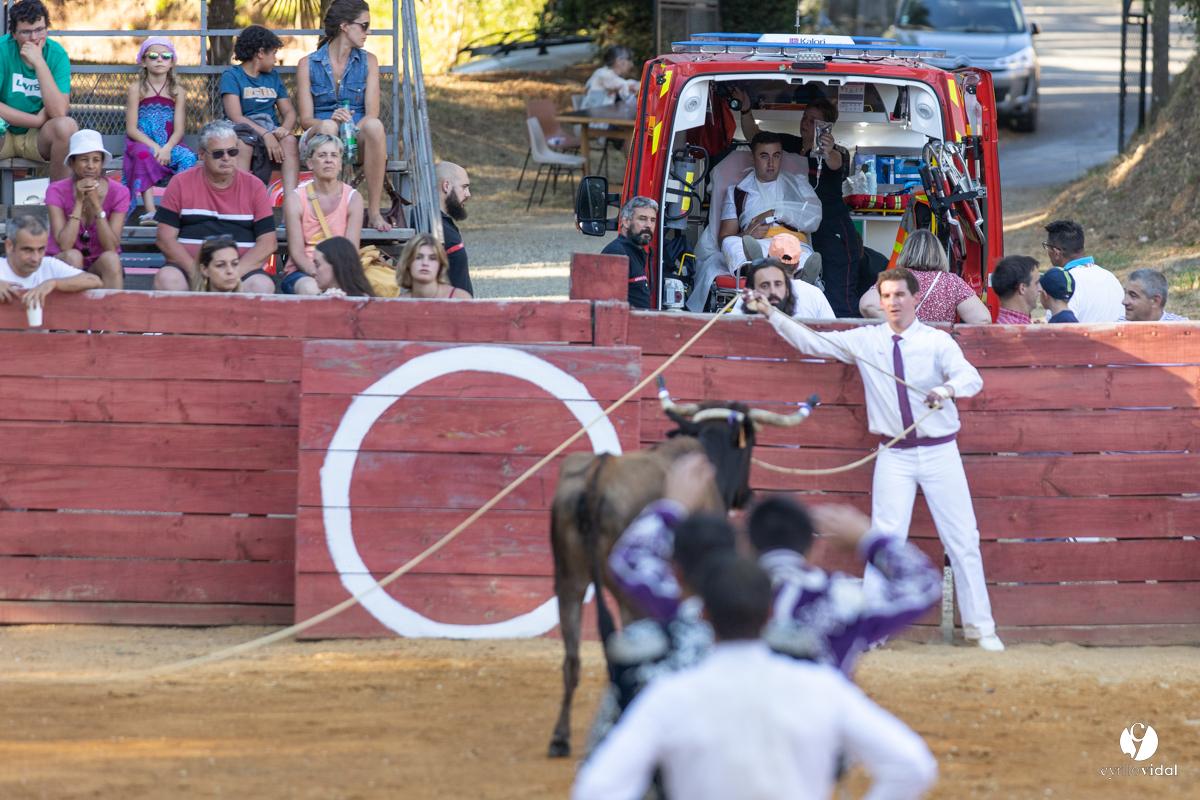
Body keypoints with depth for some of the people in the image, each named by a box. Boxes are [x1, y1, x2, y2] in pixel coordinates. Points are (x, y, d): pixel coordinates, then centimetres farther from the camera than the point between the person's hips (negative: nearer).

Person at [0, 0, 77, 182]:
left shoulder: (57, 55, -10)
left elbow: (59, 112, -21)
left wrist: (39, 63, -27)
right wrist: (38, 120, -18)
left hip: (38, 139, 1)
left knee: (67, 126, -30)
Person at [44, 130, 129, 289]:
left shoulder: (118, 193, -6)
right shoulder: (57, 191, -9)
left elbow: (111, 247, -17)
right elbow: (64, 246, -20)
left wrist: (96, 203, -24)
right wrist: (79, 202, -23)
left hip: (102, 269, 1)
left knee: (110, 258, -31)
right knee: (72, 256, -32)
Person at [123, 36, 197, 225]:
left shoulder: (177, 92, 7)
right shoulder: (137, 89, 1)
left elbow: (179, 130, -1)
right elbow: (132, 129, -4)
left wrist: (167, 148, -22)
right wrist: (154, 146, -19)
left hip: (168, 145, 2)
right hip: (141, 143, -2)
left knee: (188, 157, -29)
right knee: (144, 154, -37)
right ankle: (149, 210, -45)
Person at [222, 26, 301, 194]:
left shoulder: (273, 77, 22)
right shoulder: (232, 76, 3)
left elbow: (289, 111, 15)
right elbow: (235, 116, -10)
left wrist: (284, 128, -10)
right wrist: (265, 134, -23)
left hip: (271, 132, 4)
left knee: (290, 140, -28)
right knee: (245, 143, -38)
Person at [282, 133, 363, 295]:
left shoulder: (353, 198, 5)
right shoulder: (295, 200, 1)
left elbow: (351, 250, -4)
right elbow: (296, 252, -6)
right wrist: (316, 272, -26)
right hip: (302, 272, 0)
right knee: (310, 289, -37)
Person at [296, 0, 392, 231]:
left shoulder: (368, 61, 12)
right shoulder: (308, 64, 6)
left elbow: (372, 113, 0)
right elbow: (305, 119, -2)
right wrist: (332, 120, -24)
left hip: (357, 140, 1)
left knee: (374, 126, -35)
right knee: (328, 127, -38)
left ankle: (374, 210, -33)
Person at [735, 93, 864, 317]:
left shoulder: (834, 152, -7)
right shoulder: (790, 145, 12)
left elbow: (835, 163, -31)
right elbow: (753, 135, 12)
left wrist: (828, 152, -55)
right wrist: (746, 110, -6)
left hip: (833, 233, -6)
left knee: (839, 299, -15)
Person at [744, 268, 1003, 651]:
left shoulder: (937, 341, -3)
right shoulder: (865, 341, 4)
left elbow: (971, 378, -17)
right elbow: (811, 342, 5)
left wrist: (947, 390, -39)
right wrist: (770, 313, -3)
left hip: (940, 452, -1)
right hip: (895, 456, 1)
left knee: (962, 539, 1)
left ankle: (980, 628, 8)